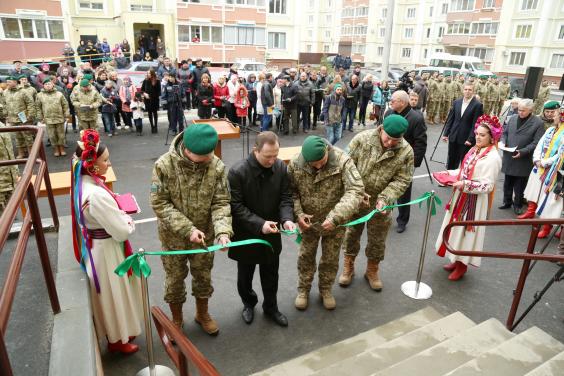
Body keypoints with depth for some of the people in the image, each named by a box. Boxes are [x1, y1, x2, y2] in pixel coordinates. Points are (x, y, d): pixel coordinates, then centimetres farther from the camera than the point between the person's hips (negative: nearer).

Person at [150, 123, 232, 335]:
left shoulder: (217, 166, -17)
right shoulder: (164, 165, -22)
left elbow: (221, 203, -13)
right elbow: (159, 204, -19)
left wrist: (223, 231, -30)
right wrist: (188, 229, -26)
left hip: (205, 234, 2)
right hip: (173, 236, -1)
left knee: (203, 276, 20)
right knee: (175, 278, 17)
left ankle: (202, 314, 46)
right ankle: (177, 319, 42)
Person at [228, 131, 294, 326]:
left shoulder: (281, 167, -10)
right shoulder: (238, 172, -24)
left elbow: (285, 198, -5)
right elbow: (235, 206, -21)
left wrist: (287, 219, -24)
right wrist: (259, 224, -30)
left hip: (272, 234, 3)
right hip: (246, 234, -3)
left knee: (271, 274, 18)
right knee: (245, 274, 19)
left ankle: (271, 307, 41)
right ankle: (249, 303, 46)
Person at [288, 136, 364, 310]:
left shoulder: (342, 161, -26)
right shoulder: (296, 163, -18)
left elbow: (356, 190, -30)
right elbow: (291, 191, -6)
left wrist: (335, 217, -38)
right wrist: (298, 214, -20)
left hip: (335, 222, -1)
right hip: (308, 221, 1)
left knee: (330, 258, 16)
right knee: (306, 256, 16)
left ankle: (326, 289, 41)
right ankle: (303, 290, 39)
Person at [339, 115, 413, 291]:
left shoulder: (406, 152, -15)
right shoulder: (362, 139, -18)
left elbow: (402, 180, -11)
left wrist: (384, 198, -25)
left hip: (380, 204, 1)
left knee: (377, 239, 16)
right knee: (351, 233, 16)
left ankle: (372, 270, 40)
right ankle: (348, 266, 38)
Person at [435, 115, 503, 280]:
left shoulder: (492, 158, -20)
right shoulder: (474, 150, 5)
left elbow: (488, 186, -22)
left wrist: (465, 185, -28)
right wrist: (450, 173, 0)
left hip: (475, 203, -8)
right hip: (461, 197, 8)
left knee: (466, 230, 4)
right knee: (458, 229, 17)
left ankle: (462, 265, 22)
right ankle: (457, 260, 34)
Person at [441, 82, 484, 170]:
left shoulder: (478, 105, -7)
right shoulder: (456, 102, 8)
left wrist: (470, 139, -15)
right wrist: (446, 133, 6)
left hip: (466, 139, -4)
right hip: (454, 137, 4)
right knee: (451, 161, 11)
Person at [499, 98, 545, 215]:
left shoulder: (538, 123, -9)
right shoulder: (512, 118, 7)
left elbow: (536, 143, -12)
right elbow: (505, 133, 16)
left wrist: (523, 152, -22)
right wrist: (503, 142, -4)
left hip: (523, 161, -4)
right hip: (509, 158, 4)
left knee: (519, 185, 6)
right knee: (508, 183, 15)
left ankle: (518, 205, 22)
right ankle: (507, 202, 30)